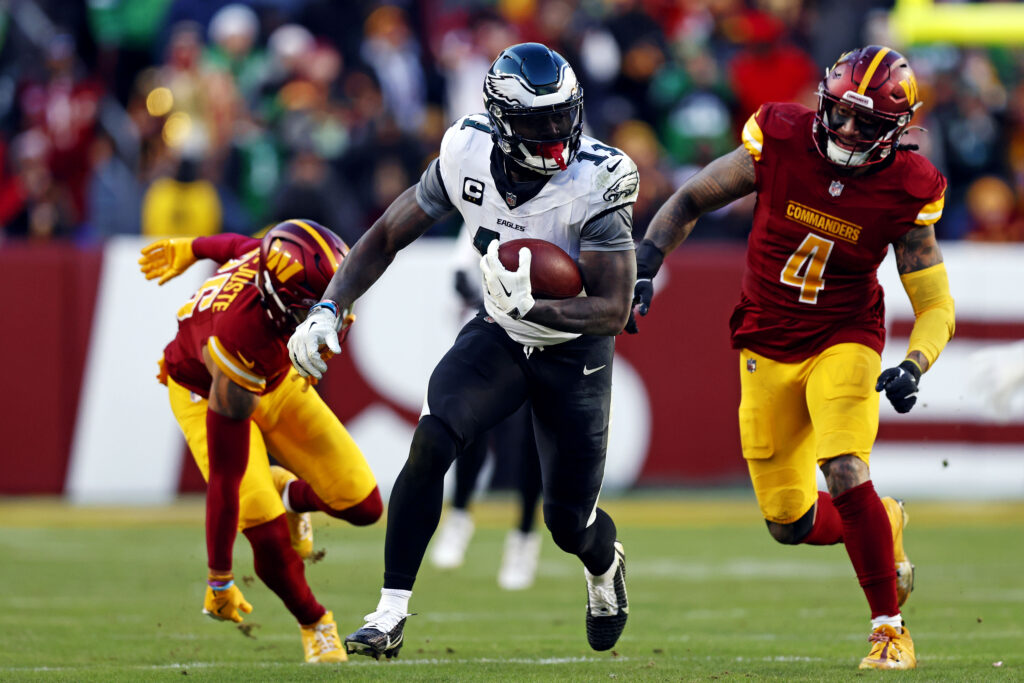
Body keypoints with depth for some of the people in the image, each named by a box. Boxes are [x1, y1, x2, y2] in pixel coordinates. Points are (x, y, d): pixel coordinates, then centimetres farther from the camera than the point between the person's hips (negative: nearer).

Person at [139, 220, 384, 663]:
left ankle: (290, 494, 30)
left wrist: (189, 249, 20)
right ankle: (313, 624, 11)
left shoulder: (278, 254, -31)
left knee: (363, 506, -2)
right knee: (269, 538, -18)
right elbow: (224, 476, -36)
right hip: (204, 392, -6)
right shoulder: (237, 347, -44)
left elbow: (237, 244, -4)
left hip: (276, 378, 6)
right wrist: (219, 579, -28)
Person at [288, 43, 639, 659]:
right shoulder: (467, 157, -17)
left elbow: (614, 311, -27)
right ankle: (391, 616, -18)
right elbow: (387, 237, -4)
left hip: (575, 349, -2)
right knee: (432, 443, -24)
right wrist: (328, 311, -16)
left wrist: (531, 305, -42)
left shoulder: (595, 182, -28)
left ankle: (605, 562, 47)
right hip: (500, 335, 2)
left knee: (570, 524, 6)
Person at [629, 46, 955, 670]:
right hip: (768, 348, 2)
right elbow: (690, 202, 1)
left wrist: (913, 367, -27)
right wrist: (644, 267, -12)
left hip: (844, 341, -2)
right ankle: (883, 526, 38)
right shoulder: (781, 144, -13)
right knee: (789, 523, 4)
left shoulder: (904, 192, -14)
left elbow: (935, 304, -8)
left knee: (846, 476, -26)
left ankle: (890, 626, -8)